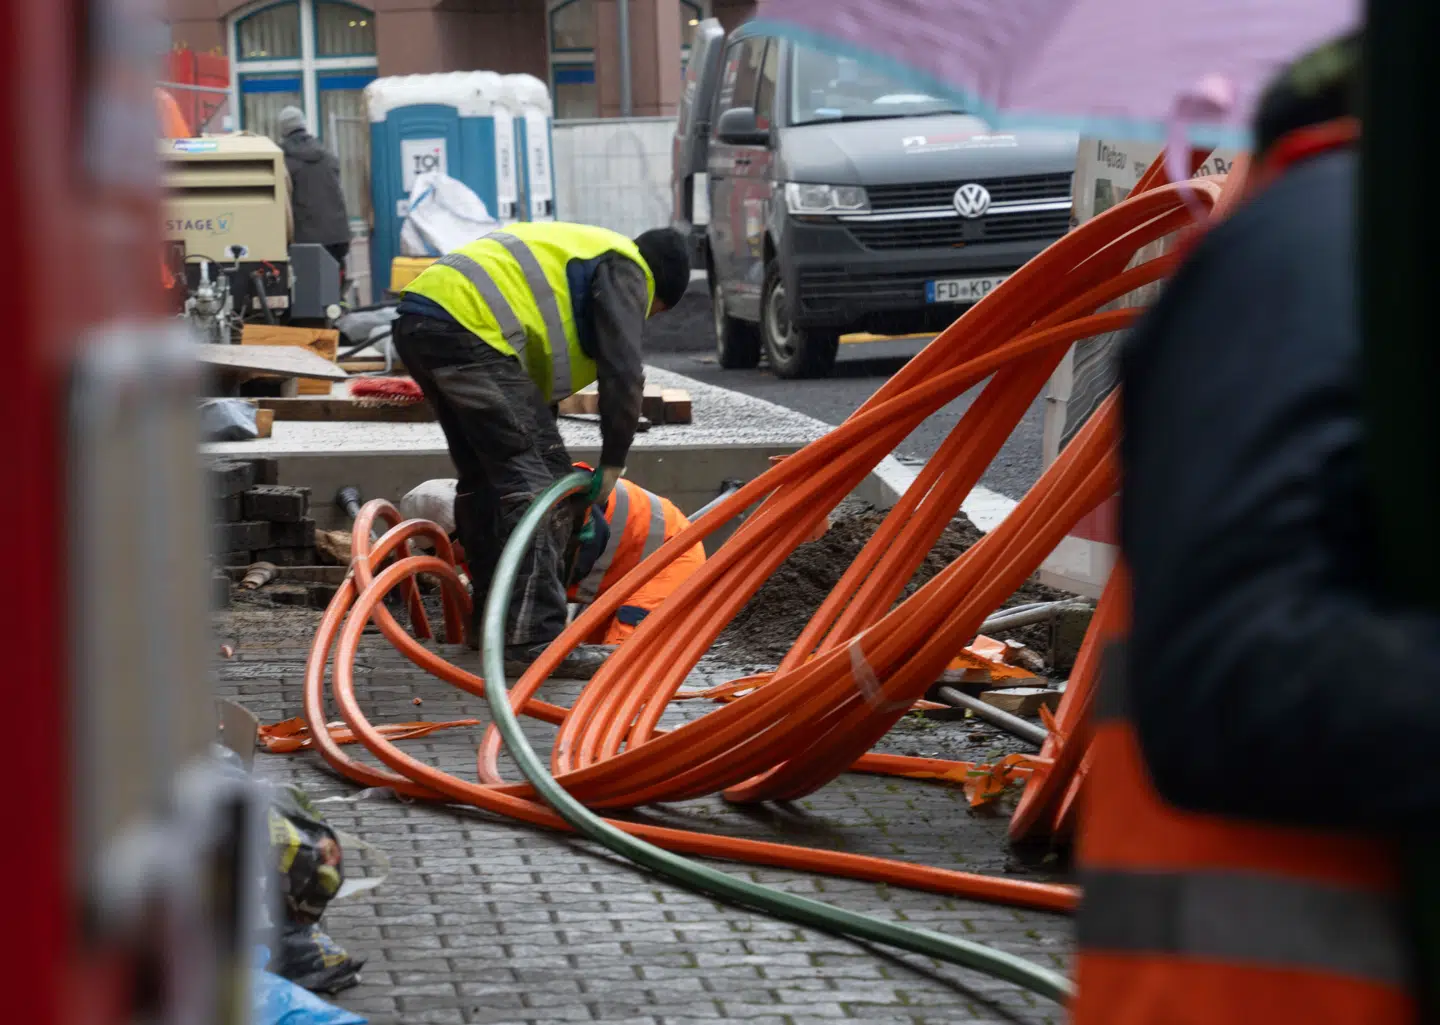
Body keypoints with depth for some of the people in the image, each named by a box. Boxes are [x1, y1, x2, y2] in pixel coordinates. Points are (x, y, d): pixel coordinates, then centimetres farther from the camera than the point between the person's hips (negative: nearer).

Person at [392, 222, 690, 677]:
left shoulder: (582, 252, 35)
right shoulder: (624, 269, 7)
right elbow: (623, 372, -3)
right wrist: (612, 464, 5)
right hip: (466, 327, -10)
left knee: (485, 473, 21)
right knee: (537, 475, -10)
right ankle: (534, 636, -17)